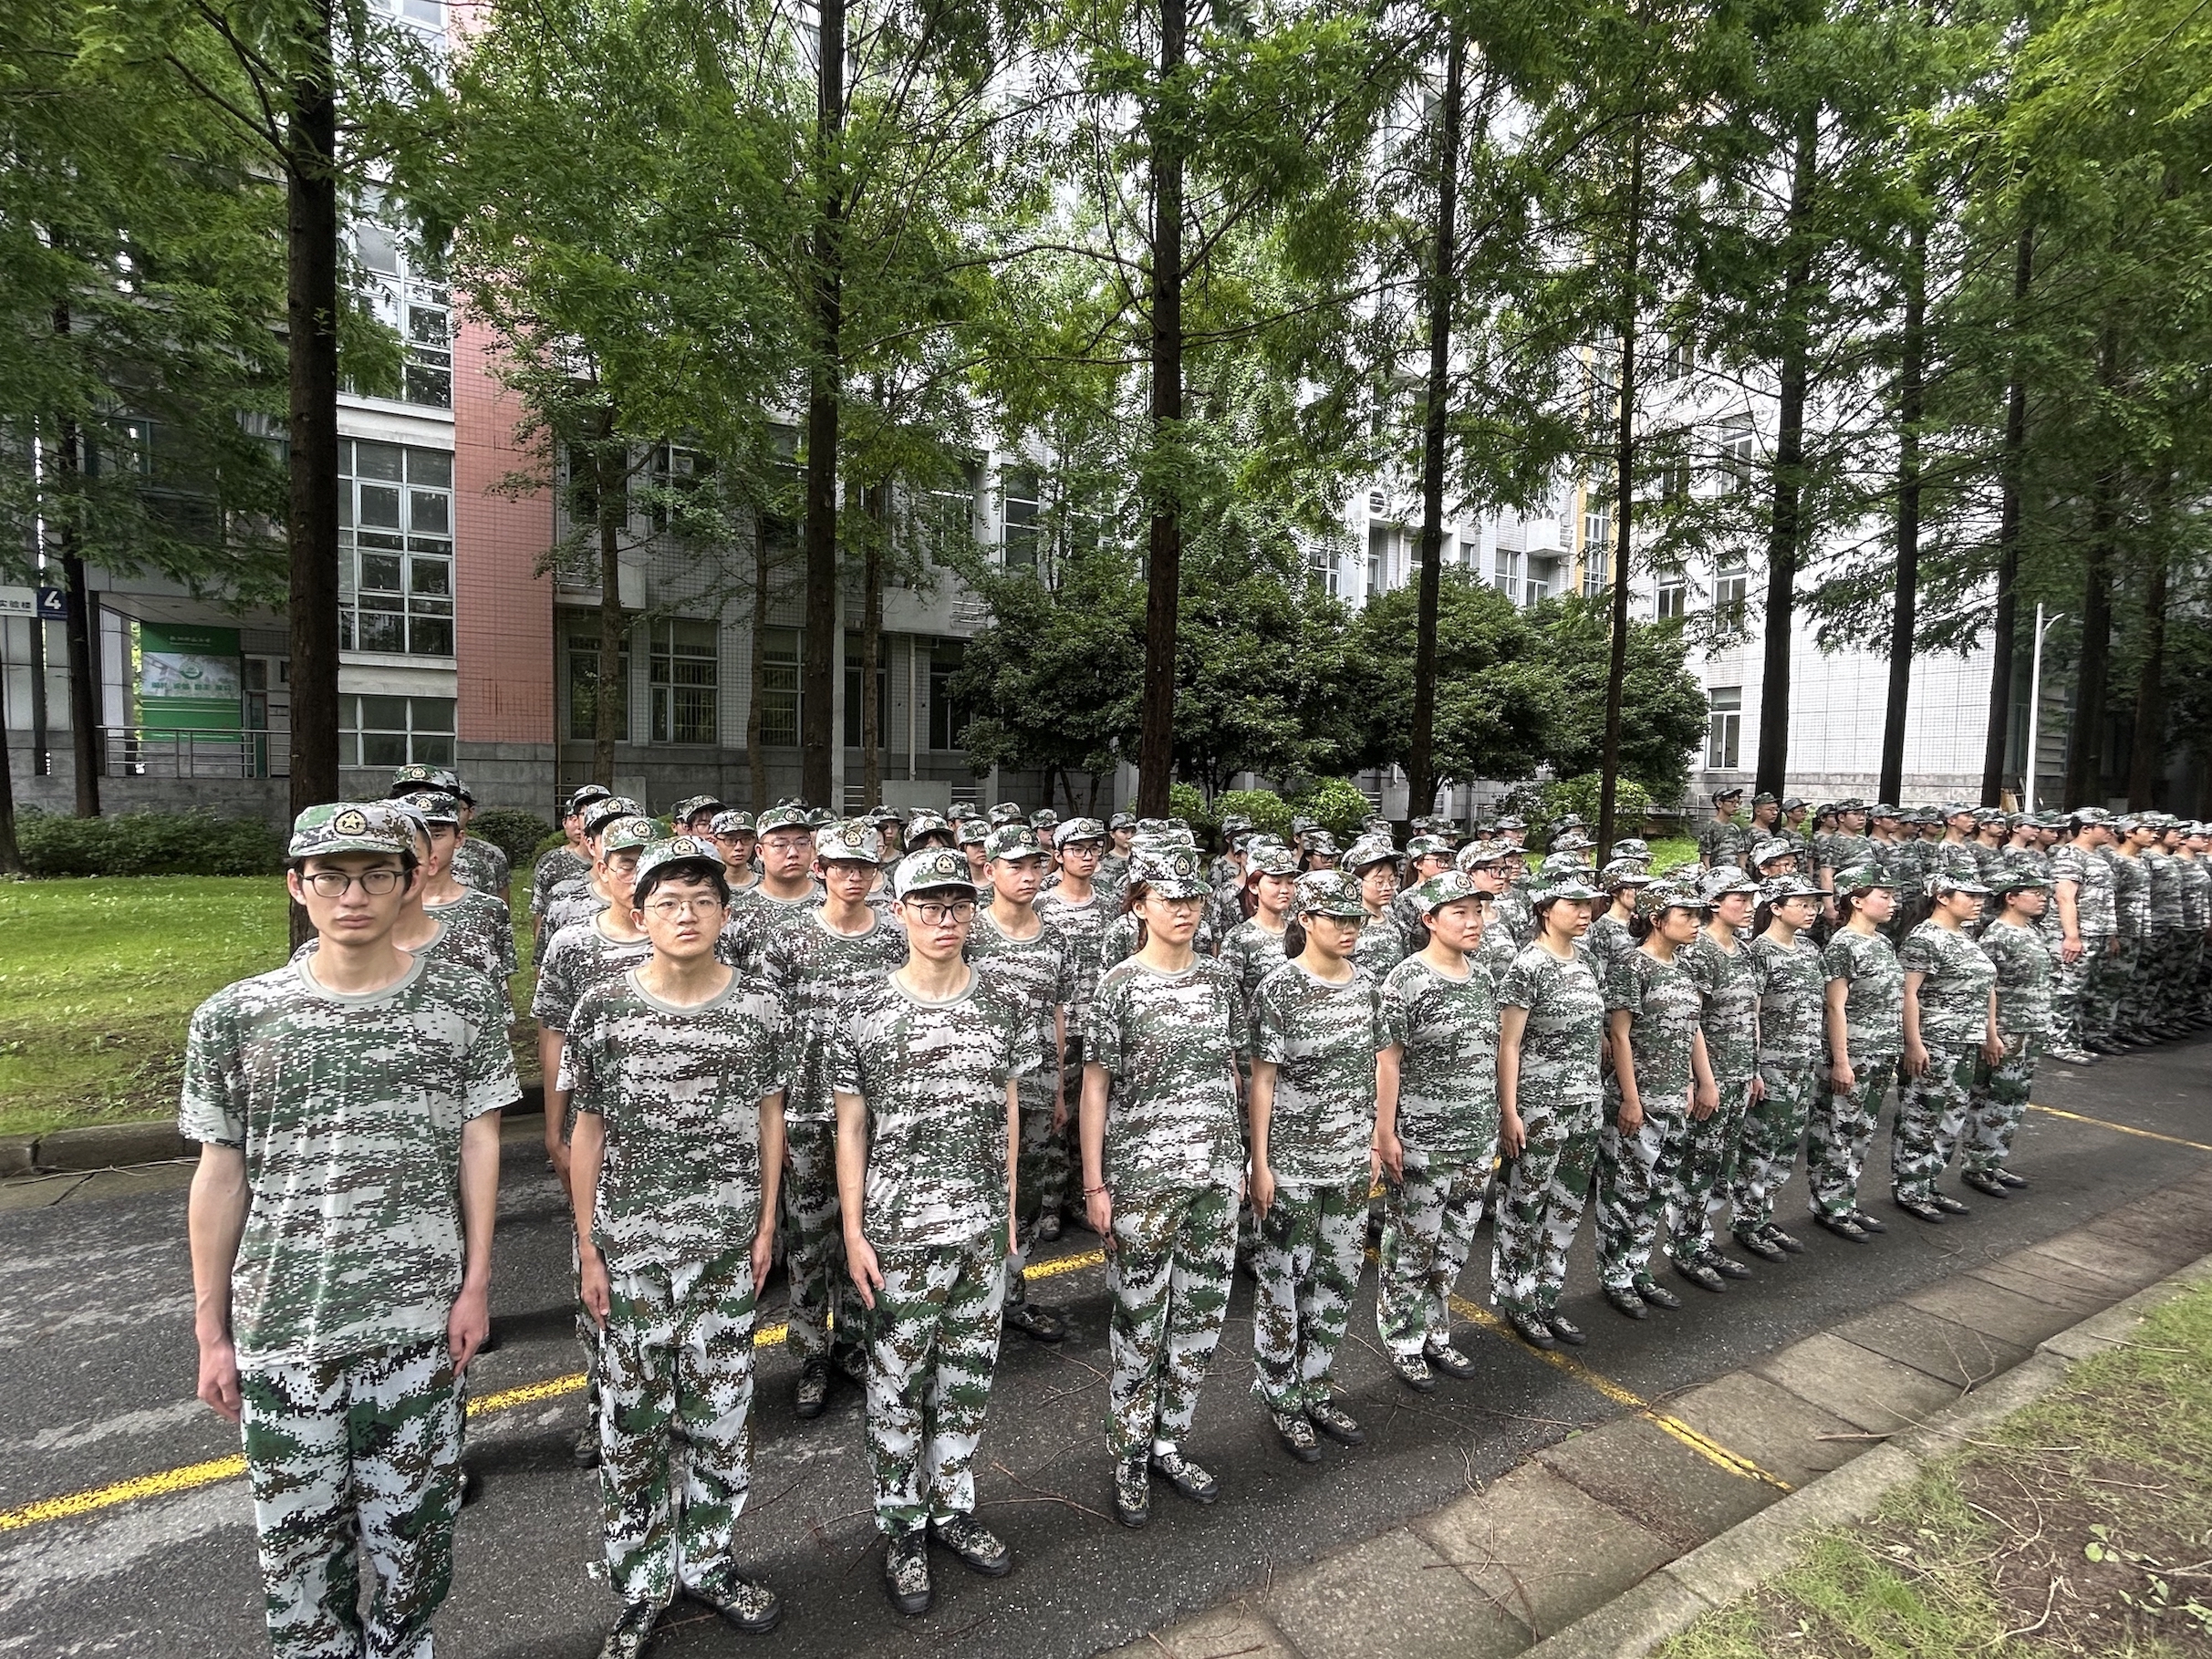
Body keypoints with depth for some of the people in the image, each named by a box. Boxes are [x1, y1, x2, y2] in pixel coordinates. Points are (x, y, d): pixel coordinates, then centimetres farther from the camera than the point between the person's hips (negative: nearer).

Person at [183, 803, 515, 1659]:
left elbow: (479, 1144, -1)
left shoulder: (465, 1001, -6)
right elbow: (221, 1177, 3)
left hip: (419, 1318, 0)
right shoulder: (234, 1017, -3)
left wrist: (476, 1283, -3)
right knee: (297, 1533, 15)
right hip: (280, 1327, 1)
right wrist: (211, 1331, 5)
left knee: (412, 1524, 14)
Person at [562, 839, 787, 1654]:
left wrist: (766, 1222, 3)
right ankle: (642, 1587, 35)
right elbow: (588, 1134, -1)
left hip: (726, 1243, 1)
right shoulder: (603, 1007, -8)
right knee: (633, 1417, 12)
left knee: (721, 1409, 13)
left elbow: (768, 1118, 3)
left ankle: (707, 1561, 37)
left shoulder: (758, 1009, -6)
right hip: (629, 1246, -1)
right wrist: (588, 1248, -1)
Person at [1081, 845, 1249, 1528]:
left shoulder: (1219, 979, 3)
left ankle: (1169, 1443, 35)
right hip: (1142, 1176, -4)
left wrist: (1239, 1160, 11)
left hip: (1217, 1173, 5)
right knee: (1140, 1321, 9)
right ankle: (1130, 1460, 30)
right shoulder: (1119, 984, -9)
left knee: (1202, 1314, 15)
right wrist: (1094, 1184, -8)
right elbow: (1096, 1086, -7)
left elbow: (1232, 1073, 11)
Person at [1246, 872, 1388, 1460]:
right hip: (1292, 1164, -6)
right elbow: (1262, 1080, -12)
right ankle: (1281, 1401, 29)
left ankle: (1318, 1391, 36)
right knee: (1283, 1281, 9)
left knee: (1338, 1278, 17)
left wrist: (1374, 1145, 11)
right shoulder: (1279, 989, -15)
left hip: (1351, 1161, 6)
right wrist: (1260, 1165, -12)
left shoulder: (1366, 983, 3)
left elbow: (1370, 1069, 11)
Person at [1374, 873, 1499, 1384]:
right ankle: (1403, 1342, 26)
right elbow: (1388, 1060, -15)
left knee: (1454, 1245, 18)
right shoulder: (1407, 980, -15)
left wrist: (1495, 1123, 15)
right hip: (1419, 1141, -6)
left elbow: (1488, 1054, 14)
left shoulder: (1483, 978, 6)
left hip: (1477, 1138, 7)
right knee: (1411, 1245, 7)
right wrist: (1385, 1133, -15)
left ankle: (1436, 1333, 36)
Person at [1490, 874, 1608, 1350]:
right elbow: (1508, 1044, -15)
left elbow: (1593, 1026, 16)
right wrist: (1509, 1112, -17)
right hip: (1539, 1106, -7)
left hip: (1585, 1103, 7)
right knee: (1525, 1206, 7)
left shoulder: (1584, 959, 7)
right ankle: (1516, 1302, 23)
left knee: (1568, 1205, 15)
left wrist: (1598, 1094, 13)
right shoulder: (1528, 966, -15)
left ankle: (1546, 1299, 30)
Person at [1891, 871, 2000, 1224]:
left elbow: (1985, 987, 22)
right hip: (1931, 1047, -9)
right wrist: (1913, 1043, -22)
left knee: (1951, 1121, 14)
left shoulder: (1967, 937, 14)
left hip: (1966, 1047, 9)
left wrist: (1991, 1034, 20)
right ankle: (1907, 1191, 9)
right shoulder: (1924, 939, -15)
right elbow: (1908, 992, -20)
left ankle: (1927, 1185, 25)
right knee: (1919, 1119, -1)